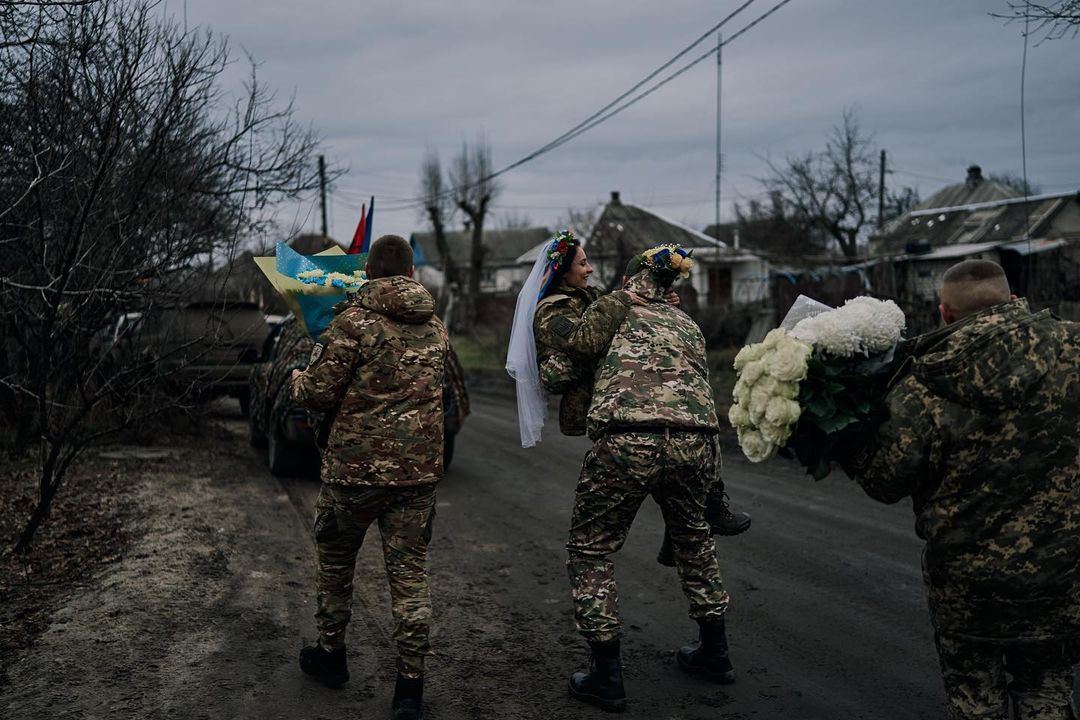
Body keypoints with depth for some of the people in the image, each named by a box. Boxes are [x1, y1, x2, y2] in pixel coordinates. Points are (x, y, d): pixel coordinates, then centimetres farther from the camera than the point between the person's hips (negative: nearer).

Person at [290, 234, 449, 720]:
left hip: (357, 466, -4)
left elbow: (320, 393, -11)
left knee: (334, 560, 18)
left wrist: (298, 379, 12)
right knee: (410, 572, 7)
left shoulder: (354, 321, -10)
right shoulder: (435, 328, 8)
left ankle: (330, 655, 34)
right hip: (420, 467, 4)